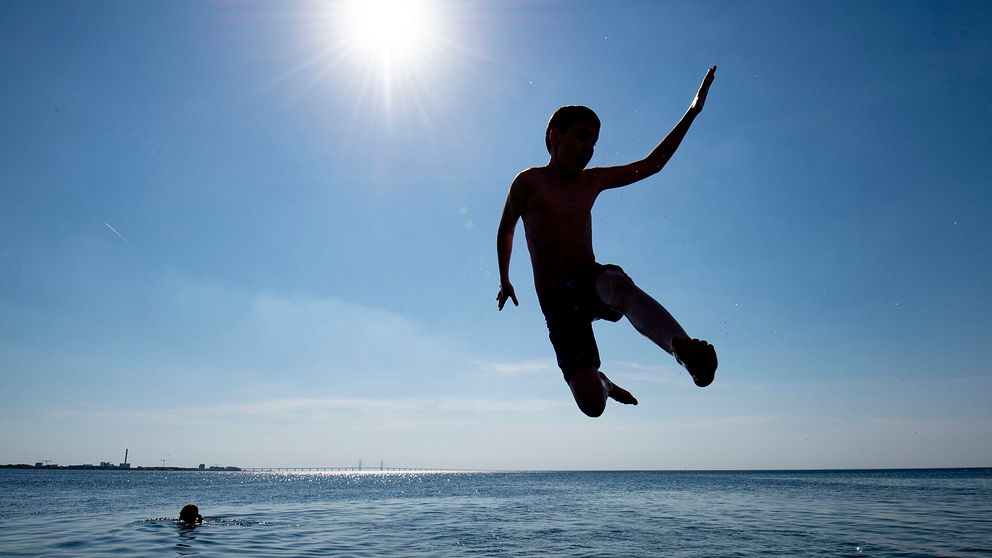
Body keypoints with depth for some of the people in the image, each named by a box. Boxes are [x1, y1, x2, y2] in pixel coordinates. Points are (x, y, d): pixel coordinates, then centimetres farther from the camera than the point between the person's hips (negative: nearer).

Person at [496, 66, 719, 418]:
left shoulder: (592, 182, 14)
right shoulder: (528, 183, 3)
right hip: (557, 301, -2)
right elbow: (505, 230, 19)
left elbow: (651, 164, 22)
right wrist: (504, 280, 27)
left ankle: (682, 348, -63)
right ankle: (603, 383, 22)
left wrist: (691, 113, 22)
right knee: (592, 403, -15)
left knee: (617, 284, -40)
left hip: (591, 282, 3)